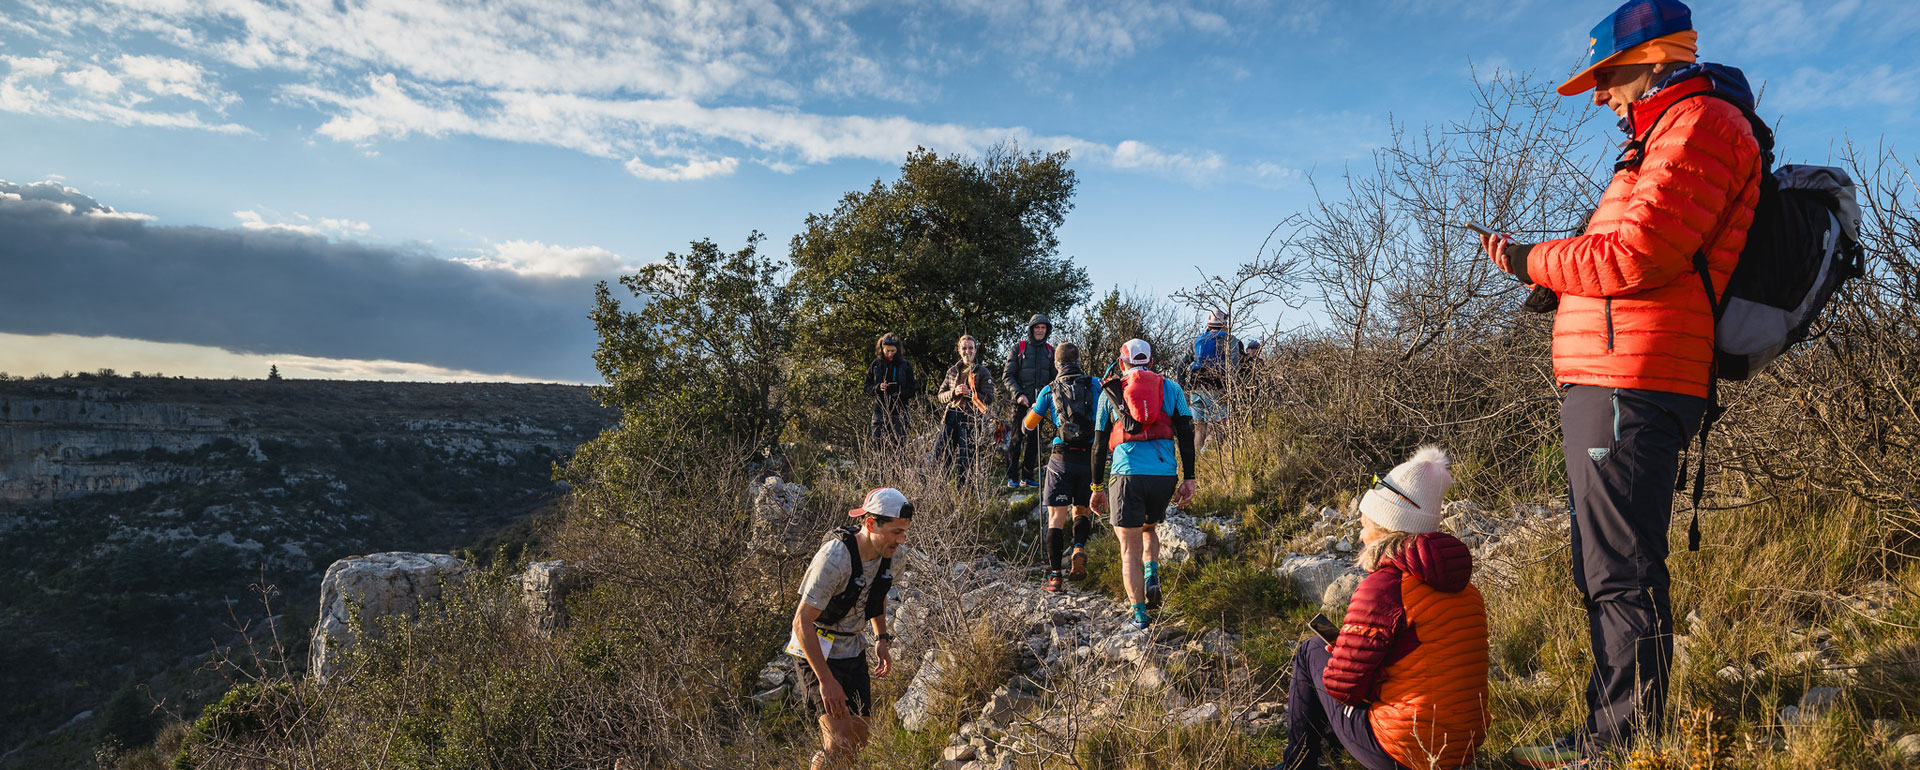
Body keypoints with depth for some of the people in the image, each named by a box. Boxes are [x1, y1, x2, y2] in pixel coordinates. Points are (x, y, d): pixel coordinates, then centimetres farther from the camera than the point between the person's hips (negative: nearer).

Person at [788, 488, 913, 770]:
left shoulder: (886, 551, -6)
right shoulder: (835, 558, -29)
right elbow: (802, 622, -27)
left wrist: (882, 639, 7)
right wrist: (826, 680, -26)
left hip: (852, 649, 7)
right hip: (816, 651, -7)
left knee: (859, 739, 10)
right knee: (841, 742, -16)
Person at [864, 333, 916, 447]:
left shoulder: (905, 365, 3)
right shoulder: (875, 365, 7)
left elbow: (912, 390, 3)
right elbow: (867, 388, 9)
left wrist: (900, 394, -15)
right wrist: (878, 388, -12)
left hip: (899, 413, -1)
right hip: (880, 411, 1)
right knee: (877, 444, -3)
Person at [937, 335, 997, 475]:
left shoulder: (983, 373, 4)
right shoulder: (952, 371, 16)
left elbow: (988, 400, -3)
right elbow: (941, 396, 13)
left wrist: (970, 393, -16)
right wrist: (954, 393, -7)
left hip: (971, 418, -4)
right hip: (952, 415, 4)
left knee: (964, 460, -6)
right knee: (940, 451, -6)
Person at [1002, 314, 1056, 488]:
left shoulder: (1050, 351, 14)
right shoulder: (1019, 347, 3)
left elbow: (1054, 376, 16)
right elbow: (1008, 375, -2)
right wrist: (1018, 394, -14)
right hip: (1021, 402, -3)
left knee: (1034, 439, 5)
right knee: (1017, 437, -4)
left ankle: (1027, 476, 13)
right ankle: (1012, 477, 2)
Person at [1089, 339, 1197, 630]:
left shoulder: (1110, 391, 12)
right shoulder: (1171, 388, 13)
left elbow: (1100, 444, 10)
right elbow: (1186, 435, 5)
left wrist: (1097, 487, 15)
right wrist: (1189, 479, 6)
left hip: (1128, 475, -2)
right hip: (1164, 475, 2)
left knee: (1130, 549, 6)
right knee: (1149, 527, 28)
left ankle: (1140, 614, 2)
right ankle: (1151, 577, 5)